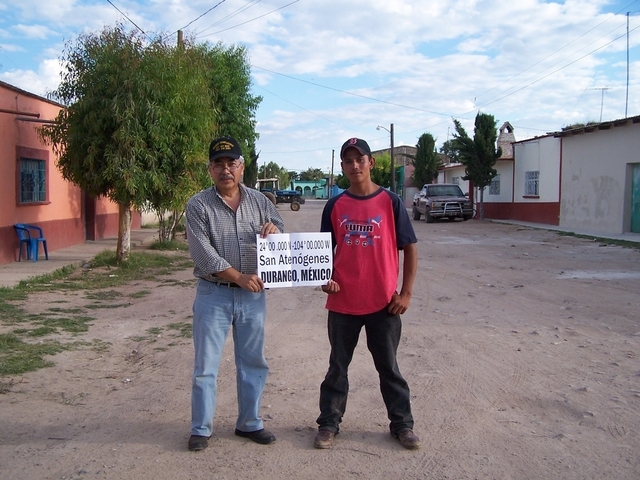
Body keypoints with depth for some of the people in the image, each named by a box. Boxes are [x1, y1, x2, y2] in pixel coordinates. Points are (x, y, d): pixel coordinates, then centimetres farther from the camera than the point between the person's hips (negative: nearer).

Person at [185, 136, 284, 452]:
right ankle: (200, 429, 18)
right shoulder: (198, 206, -5)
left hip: (253, 295, 4)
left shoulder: (259, 202, 6)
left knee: (253, 363, 12)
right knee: (206, 365, 3)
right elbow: (203, 254, -13)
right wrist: (239, 277, -18)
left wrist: (274, 231, -14)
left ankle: (249, 423, 28)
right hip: (213, 295, -3)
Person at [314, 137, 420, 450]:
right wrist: (326, 278, -8)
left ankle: (402, 424, 26)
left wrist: (406, 293, -6)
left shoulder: (390, 202, -4)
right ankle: (329, 423, 26)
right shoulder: (335, 206, 2)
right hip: (343, 302, 2)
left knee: (388, 366, 12)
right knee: (338, 366, 13)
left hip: (383, 303, -1)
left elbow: (409, 248, -1)